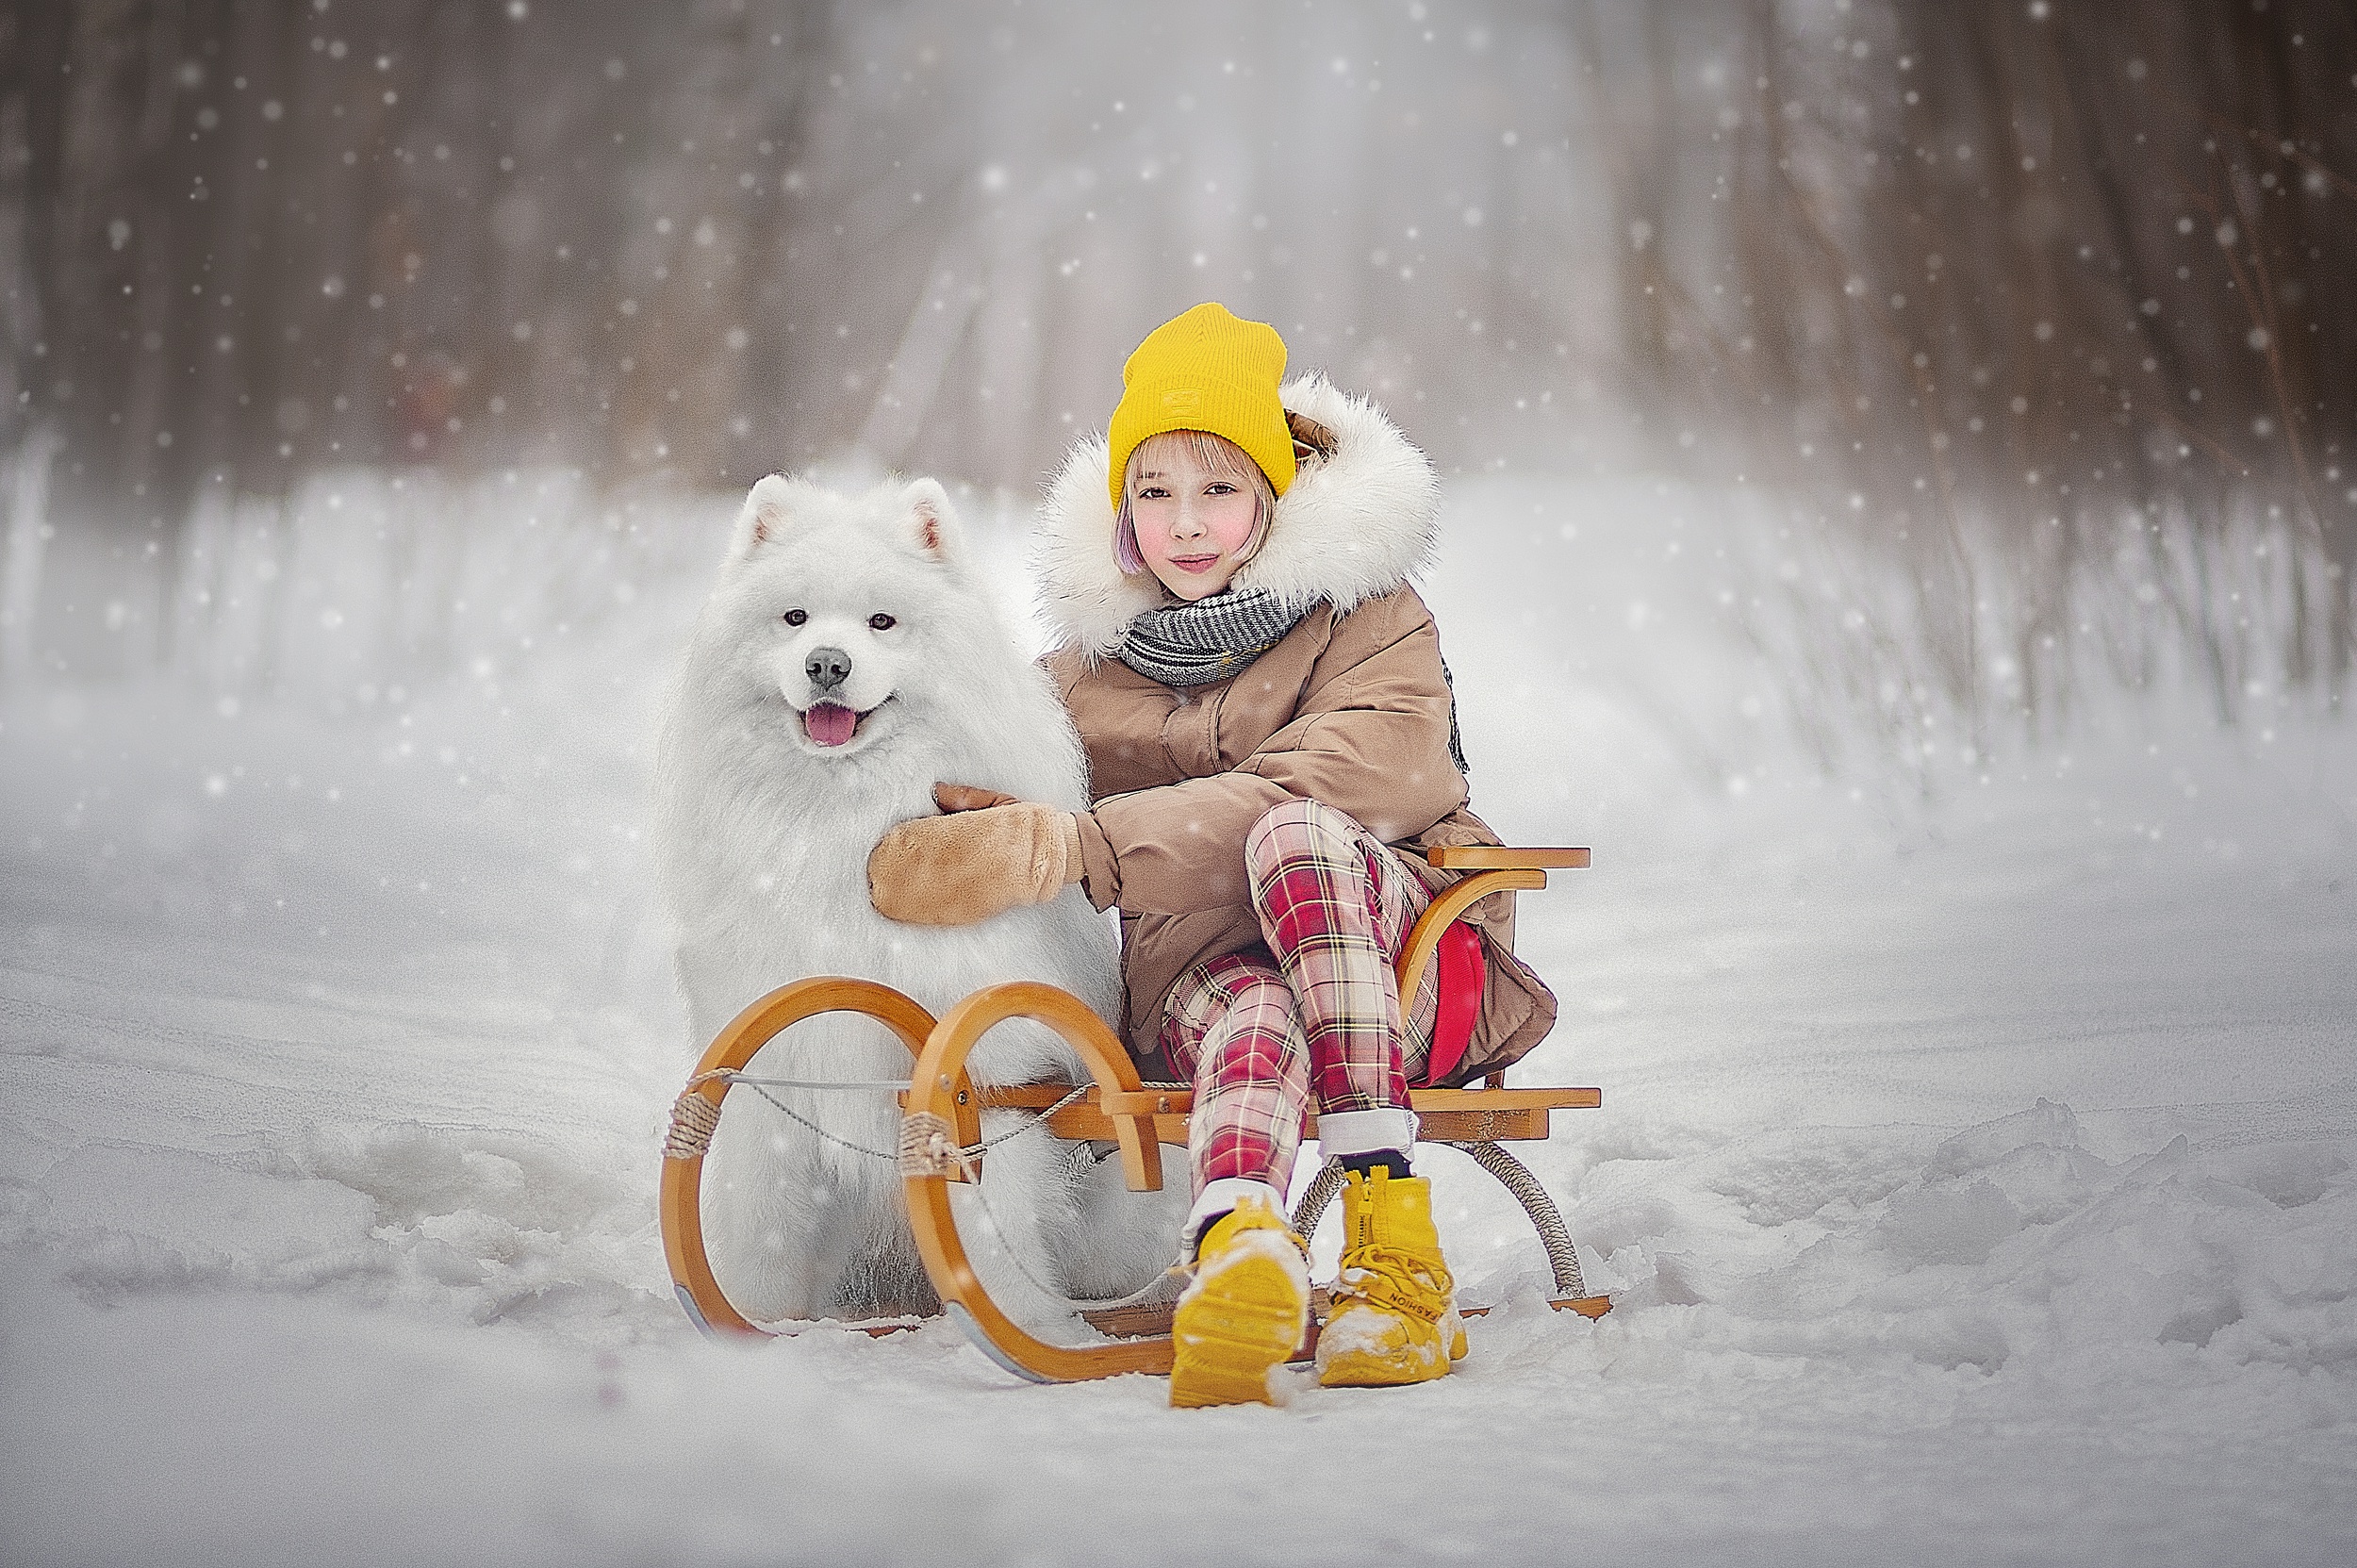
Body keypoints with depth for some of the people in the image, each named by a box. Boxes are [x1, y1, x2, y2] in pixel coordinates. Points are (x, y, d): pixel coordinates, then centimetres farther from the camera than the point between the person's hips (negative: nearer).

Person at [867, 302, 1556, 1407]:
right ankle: (1235, 1259, -70)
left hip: (1402, 952, -2)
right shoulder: (1096, 640, 13)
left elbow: (1316, 794, -20)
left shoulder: (1365, 615, -2)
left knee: (1291, 831, -35)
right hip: (1200, 967, 2)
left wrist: (1069, 848, -29)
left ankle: (1395, 1240, -44)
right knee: (1249, 1014, -36)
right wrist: (978, 819, -9)